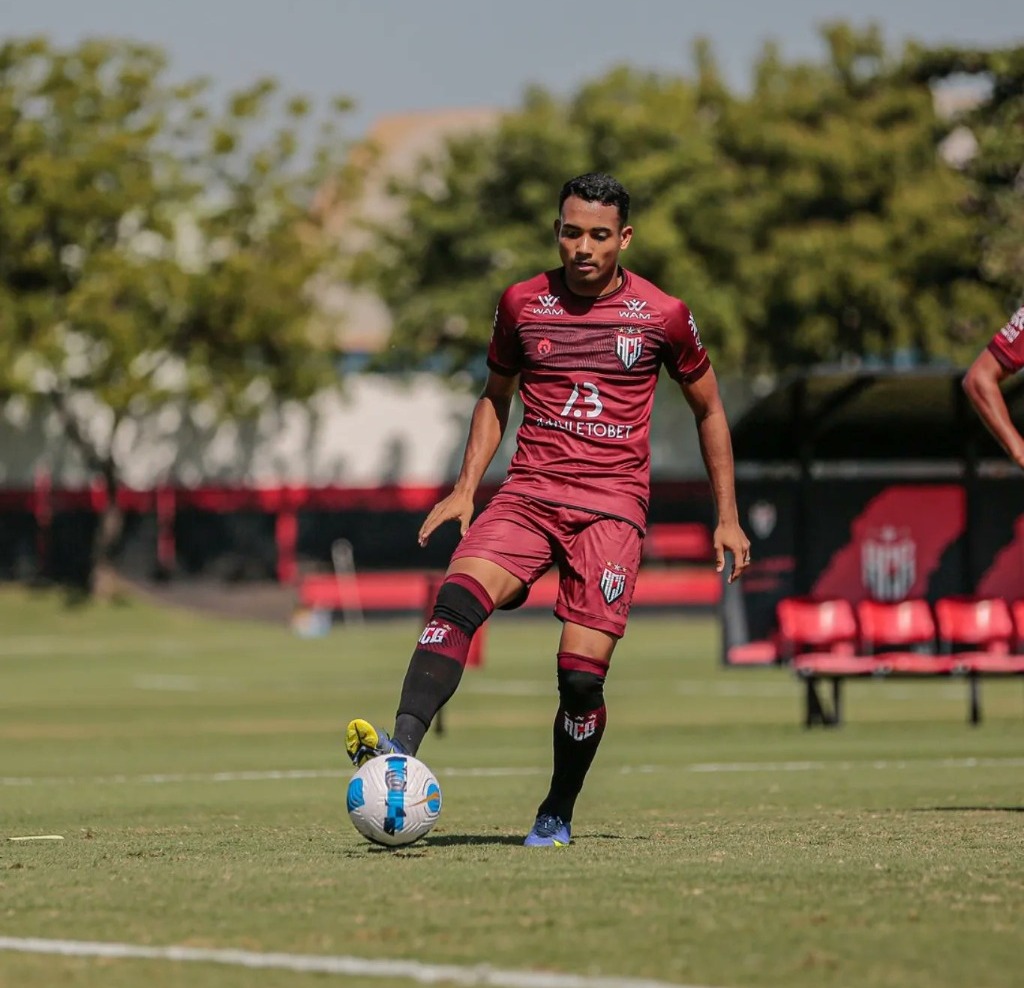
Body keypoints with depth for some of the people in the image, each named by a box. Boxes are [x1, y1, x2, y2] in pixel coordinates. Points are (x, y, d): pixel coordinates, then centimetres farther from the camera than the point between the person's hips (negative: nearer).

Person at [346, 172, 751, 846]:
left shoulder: (663, 316, 2)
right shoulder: (522, 304, 7)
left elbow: (709, 410, 15)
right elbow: (496, 395, 22)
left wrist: (728, 518, 12)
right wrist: (466, 488, 10)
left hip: (613, 505, -2)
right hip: (528, 493, 2)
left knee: (583, 674, -13)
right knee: (458, 598, -28)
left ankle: (558, 815, 10)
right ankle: (401, 751, -42)